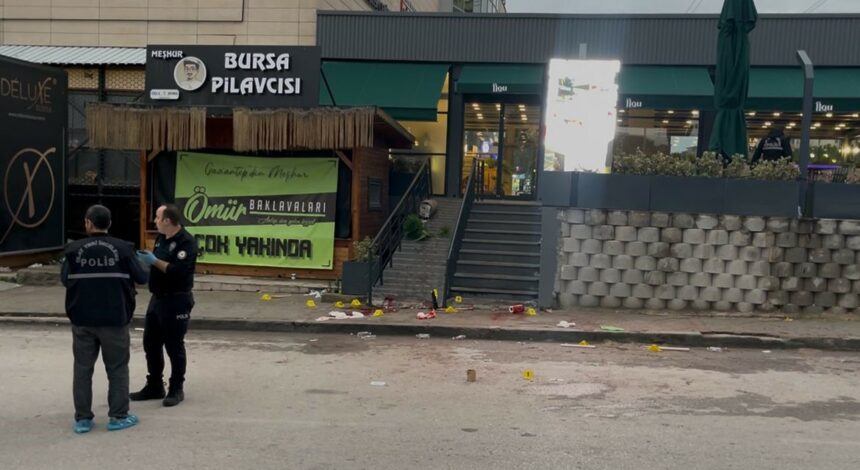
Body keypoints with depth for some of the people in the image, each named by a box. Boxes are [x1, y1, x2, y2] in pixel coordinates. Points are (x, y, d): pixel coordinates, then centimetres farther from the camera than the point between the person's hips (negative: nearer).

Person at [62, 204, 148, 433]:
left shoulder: (74, 249, -4)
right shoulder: (123, 248, -8)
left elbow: (65, 280, 3)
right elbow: (141, 278, -3)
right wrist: (146, 263, 18)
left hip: (82, 318, 2)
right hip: (114, 319, -1)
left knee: (82, 368, 11)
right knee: (117, 368, 9)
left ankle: (82, 419, 15)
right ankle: (118, 416, 13)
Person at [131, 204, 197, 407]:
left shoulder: (186, 242, -17)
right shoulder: (161, 238, 11)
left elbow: (179, 271, -27)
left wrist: (154, 261, -24)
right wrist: (145, 259, 2)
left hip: (176, 301, -9)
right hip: (157, 298, 9)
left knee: (174, 346, 0)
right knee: (151, 343, 13)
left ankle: (176, 390, 13)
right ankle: (154, 386, 26)